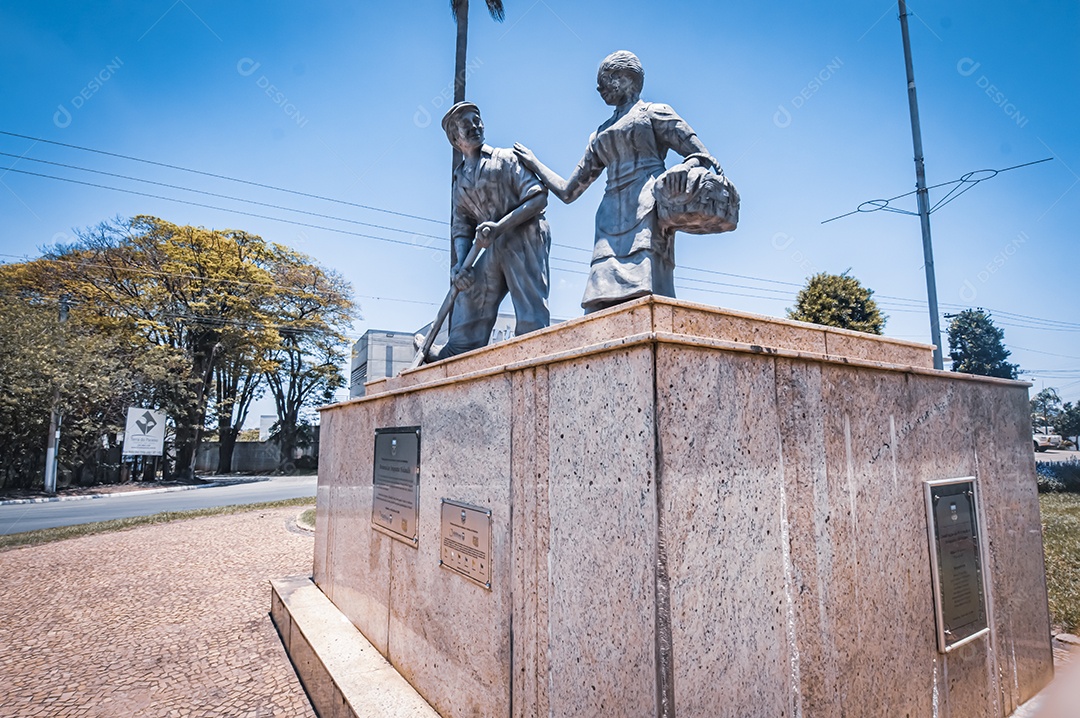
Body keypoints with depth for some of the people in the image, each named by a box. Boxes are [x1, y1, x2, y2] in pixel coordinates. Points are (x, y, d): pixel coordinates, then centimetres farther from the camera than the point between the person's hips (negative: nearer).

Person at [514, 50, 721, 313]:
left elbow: (703, 158, 7)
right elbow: (568, 191, 35)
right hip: (611, 223, 5)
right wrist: (533, 163, 43)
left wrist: (684, 167, -16)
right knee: (600, 315, -16)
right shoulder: (600, 135, 32)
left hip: (647, 213, -5)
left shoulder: (654, 112, 16)